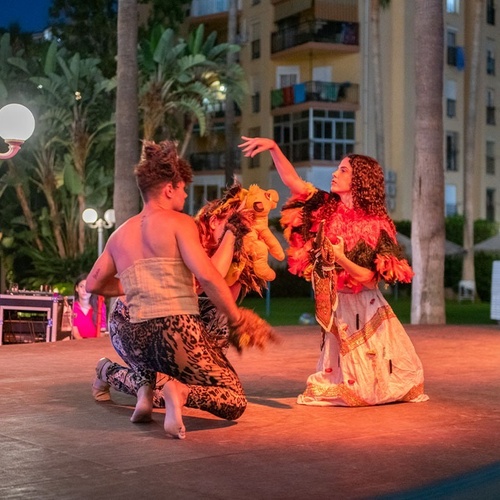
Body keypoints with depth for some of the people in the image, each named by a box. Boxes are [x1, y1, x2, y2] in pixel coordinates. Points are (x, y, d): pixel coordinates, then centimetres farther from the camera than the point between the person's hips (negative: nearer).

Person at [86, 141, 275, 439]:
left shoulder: (120, 234, 15)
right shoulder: (179, 223, -2)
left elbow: (94, 284, 26)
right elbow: (207, 275, -15)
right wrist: (236, 318, -4)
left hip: (133, 340, 6)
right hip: (177, 333, -6)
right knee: (235, 403, 9)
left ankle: (146, 390, 12)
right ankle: (181, 392, -21)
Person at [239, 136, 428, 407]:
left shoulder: (376, 225, -13)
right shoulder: (326, 207, -1)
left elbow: (370, 280, -15)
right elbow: (291, 179, -2)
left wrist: (340, 257, -26)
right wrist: (273, 147, -13)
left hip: (363, 308, -3)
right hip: (333, 306, 4)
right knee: (342, 372, 11)